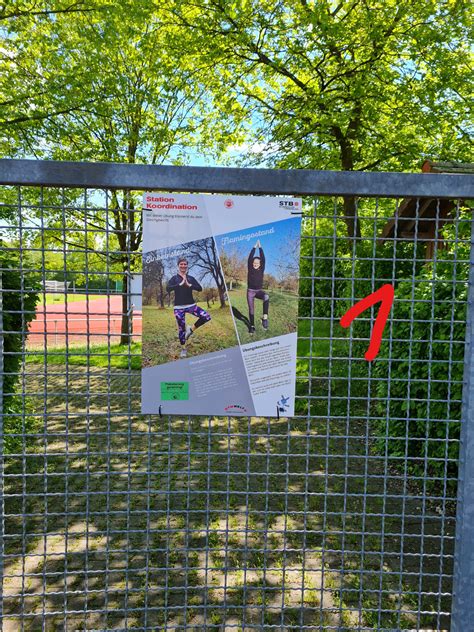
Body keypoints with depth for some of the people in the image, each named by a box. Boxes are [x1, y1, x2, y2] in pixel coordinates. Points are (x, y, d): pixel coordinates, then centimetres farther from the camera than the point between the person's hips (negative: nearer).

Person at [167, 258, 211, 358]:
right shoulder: (174, 278, 1)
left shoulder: (191, 278, 8)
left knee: (206, 316, -17)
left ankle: (191, 329, 4)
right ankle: (183, 349, 20)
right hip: (179, 307, -2)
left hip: (191, 305, 2)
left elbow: (200, 288, -3)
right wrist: (180, 284, -17)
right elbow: (168, 288, -16)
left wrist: (189, 285, -15)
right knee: (181, 328, 2)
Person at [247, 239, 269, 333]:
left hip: (259, 290, -1)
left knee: (266, 297, -34)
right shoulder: (250, 269, 1)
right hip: (250, 291, 1)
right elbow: (250, 258, -10)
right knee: (251, 309, 4)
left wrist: (260, 248, -10)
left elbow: (263, 259, -7)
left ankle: (265, 317, -32)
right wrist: (254, 248, -11)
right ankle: (252, 326, 18)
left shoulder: (261, 269, 2)